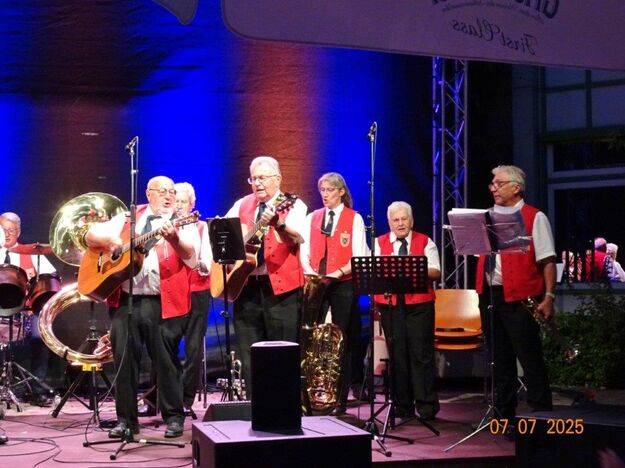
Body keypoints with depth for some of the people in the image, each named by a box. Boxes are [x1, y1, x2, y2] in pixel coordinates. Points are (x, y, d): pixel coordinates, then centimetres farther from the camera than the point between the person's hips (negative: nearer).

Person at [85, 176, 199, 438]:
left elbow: (191, 257, -12)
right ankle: (126, 419, 14)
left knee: (166, 361, 0)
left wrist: (173, 239, -32)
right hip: (124, 300, 3)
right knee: (123, 359, 4)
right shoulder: (128, 219, 15)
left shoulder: (183, 223, 5)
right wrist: (110, 241, -6)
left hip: (163, 303, -3)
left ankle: (174, 417, 13)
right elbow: (90, 236, 15)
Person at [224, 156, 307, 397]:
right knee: (249, 354, 8)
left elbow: (296, 237, -19)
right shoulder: (242, 205, 15)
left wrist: (277, 223, -38)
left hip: (280, 287, -4)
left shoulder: (293, 205, -1)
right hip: (247, 285, 5)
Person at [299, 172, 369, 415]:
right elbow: (304, 250, 10)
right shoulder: (312, 218, 14)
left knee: (343, 340, -1)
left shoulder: (354, 219, 3)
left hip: (343, 284, -3)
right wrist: (309, 271, -9)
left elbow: (359, 256, -5)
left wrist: (338, 273, -18)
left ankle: (340, 398, 4)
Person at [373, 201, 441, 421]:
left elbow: (436, 272, -2)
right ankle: (402, 406, 12)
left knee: (421, 353, -5)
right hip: (390, 303, 1)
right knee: (397, 355, 3)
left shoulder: (425, 242, 9)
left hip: (419, 304, -1)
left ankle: (427, 406, 0)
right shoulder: (380, 243, 13)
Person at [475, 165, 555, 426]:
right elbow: (478, 252, 23)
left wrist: (549, 296, -13)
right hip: (489, 295, 6)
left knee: (530, 358, -3)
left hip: (520, 298, -6)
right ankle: (504, 415, 21)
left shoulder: (534, 218, -2)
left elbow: (547, 261, -6)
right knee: (500, 358, 12)